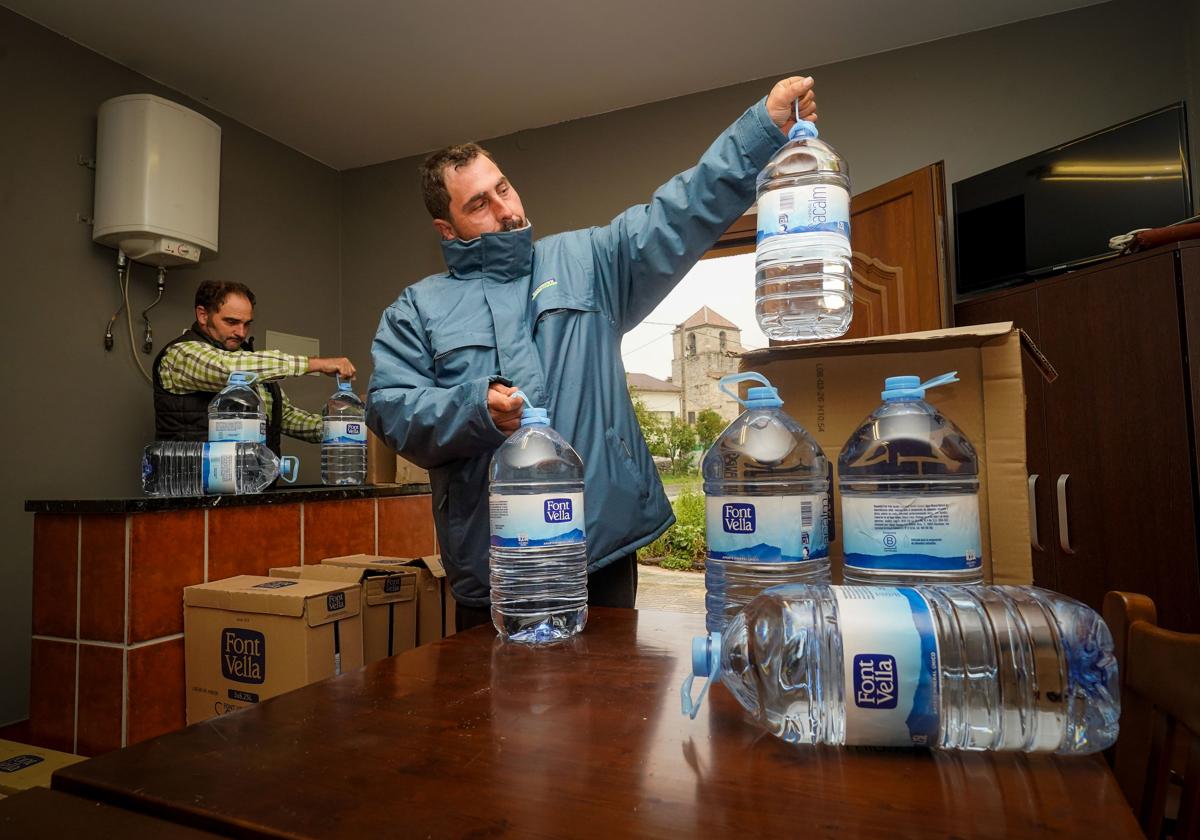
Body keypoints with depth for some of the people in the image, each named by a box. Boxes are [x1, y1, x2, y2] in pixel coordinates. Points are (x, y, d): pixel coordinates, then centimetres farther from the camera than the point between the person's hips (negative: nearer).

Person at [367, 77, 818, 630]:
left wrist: (765, 126, -8)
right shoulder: (417, 309, 8)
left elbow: (683, 213, 2)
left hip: (604, 541, 1)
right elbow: (390, 407, -2)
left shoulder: (585, 262, 10)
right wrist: (475, 409, -20)